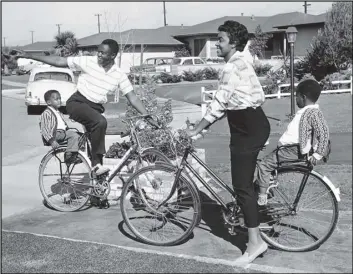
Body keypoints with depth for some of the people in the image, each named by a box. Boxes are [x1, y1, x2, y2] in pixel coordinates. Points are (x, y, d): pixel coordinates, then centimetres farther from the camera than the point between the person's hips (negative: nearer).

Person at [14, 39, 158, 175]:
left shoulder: (119, 75, -3)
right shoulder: (88, 62, -9)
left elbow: (133, 98, -2)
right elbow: (59, 61, -7)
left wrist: (148, 117, -10)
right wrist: (29, 56, -9)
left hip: (96, 107, 4)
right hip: (77, 102, -4)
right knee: (100, 122, -31)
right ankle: (96, 163, -24)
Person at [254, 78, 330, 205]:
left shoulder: (313, 112, -16)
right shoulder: (305, 111, 16)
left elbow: (323, 133, -24)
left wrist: (318, 154, -25)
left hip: (295, 150, -11)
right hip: (290, 146, 11)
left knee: (263, 165, -13)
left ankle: (262, 198, -9)